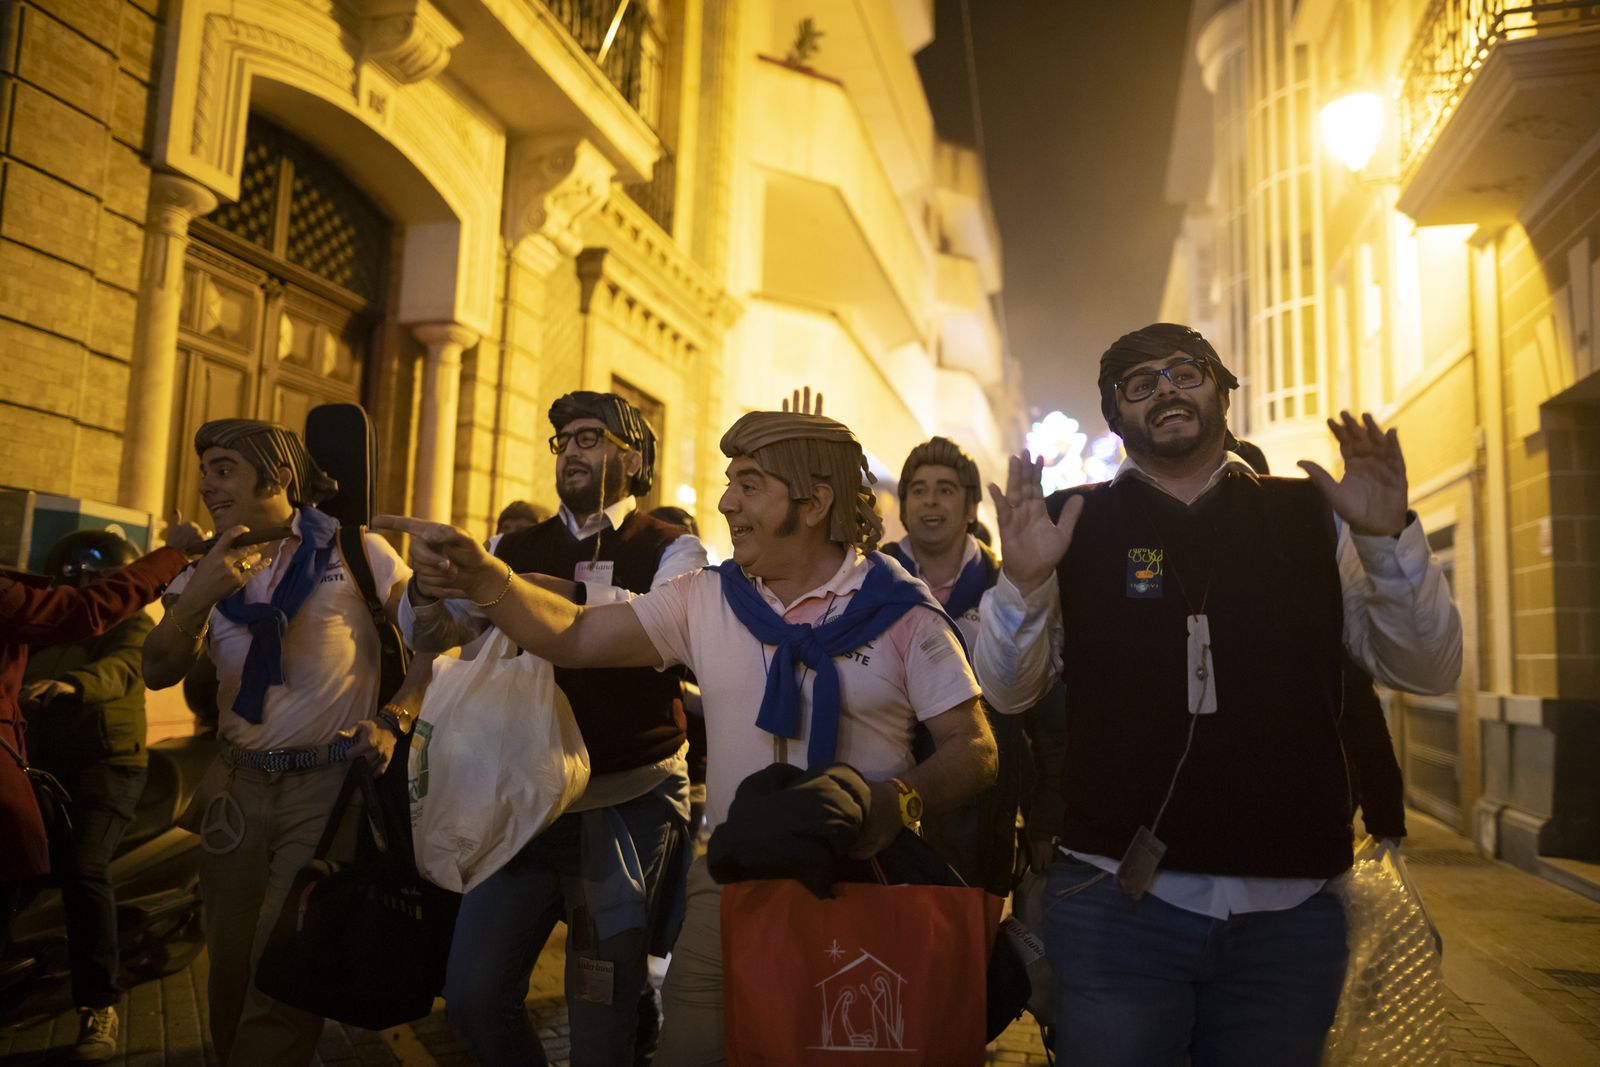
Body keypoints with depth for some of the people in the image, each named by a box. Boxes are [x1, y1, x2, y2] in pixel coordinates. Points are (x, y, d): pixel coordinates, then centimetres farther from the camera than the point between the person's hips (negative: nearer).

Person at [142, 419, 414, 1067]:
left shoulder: (356, 551, -4)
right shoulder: (210, 569, 10)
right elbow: (159, 673, -1)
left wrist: (392, 721, -16)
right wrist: (198, 598, -17)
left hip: (329, 785, -5)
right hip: (237, 785, 5)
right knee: (230, 970, 14)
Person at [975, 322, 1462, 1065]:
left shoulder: (1311, 516, 5)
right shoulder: (1075, 524, 1)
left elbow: (1426, 671, 3)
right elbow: (1008, 692, -1)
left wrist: (1389, 539, -14)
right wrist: (1023, 581, -20)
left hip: (1292, 910, 2)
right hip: (1116, 901, -1)